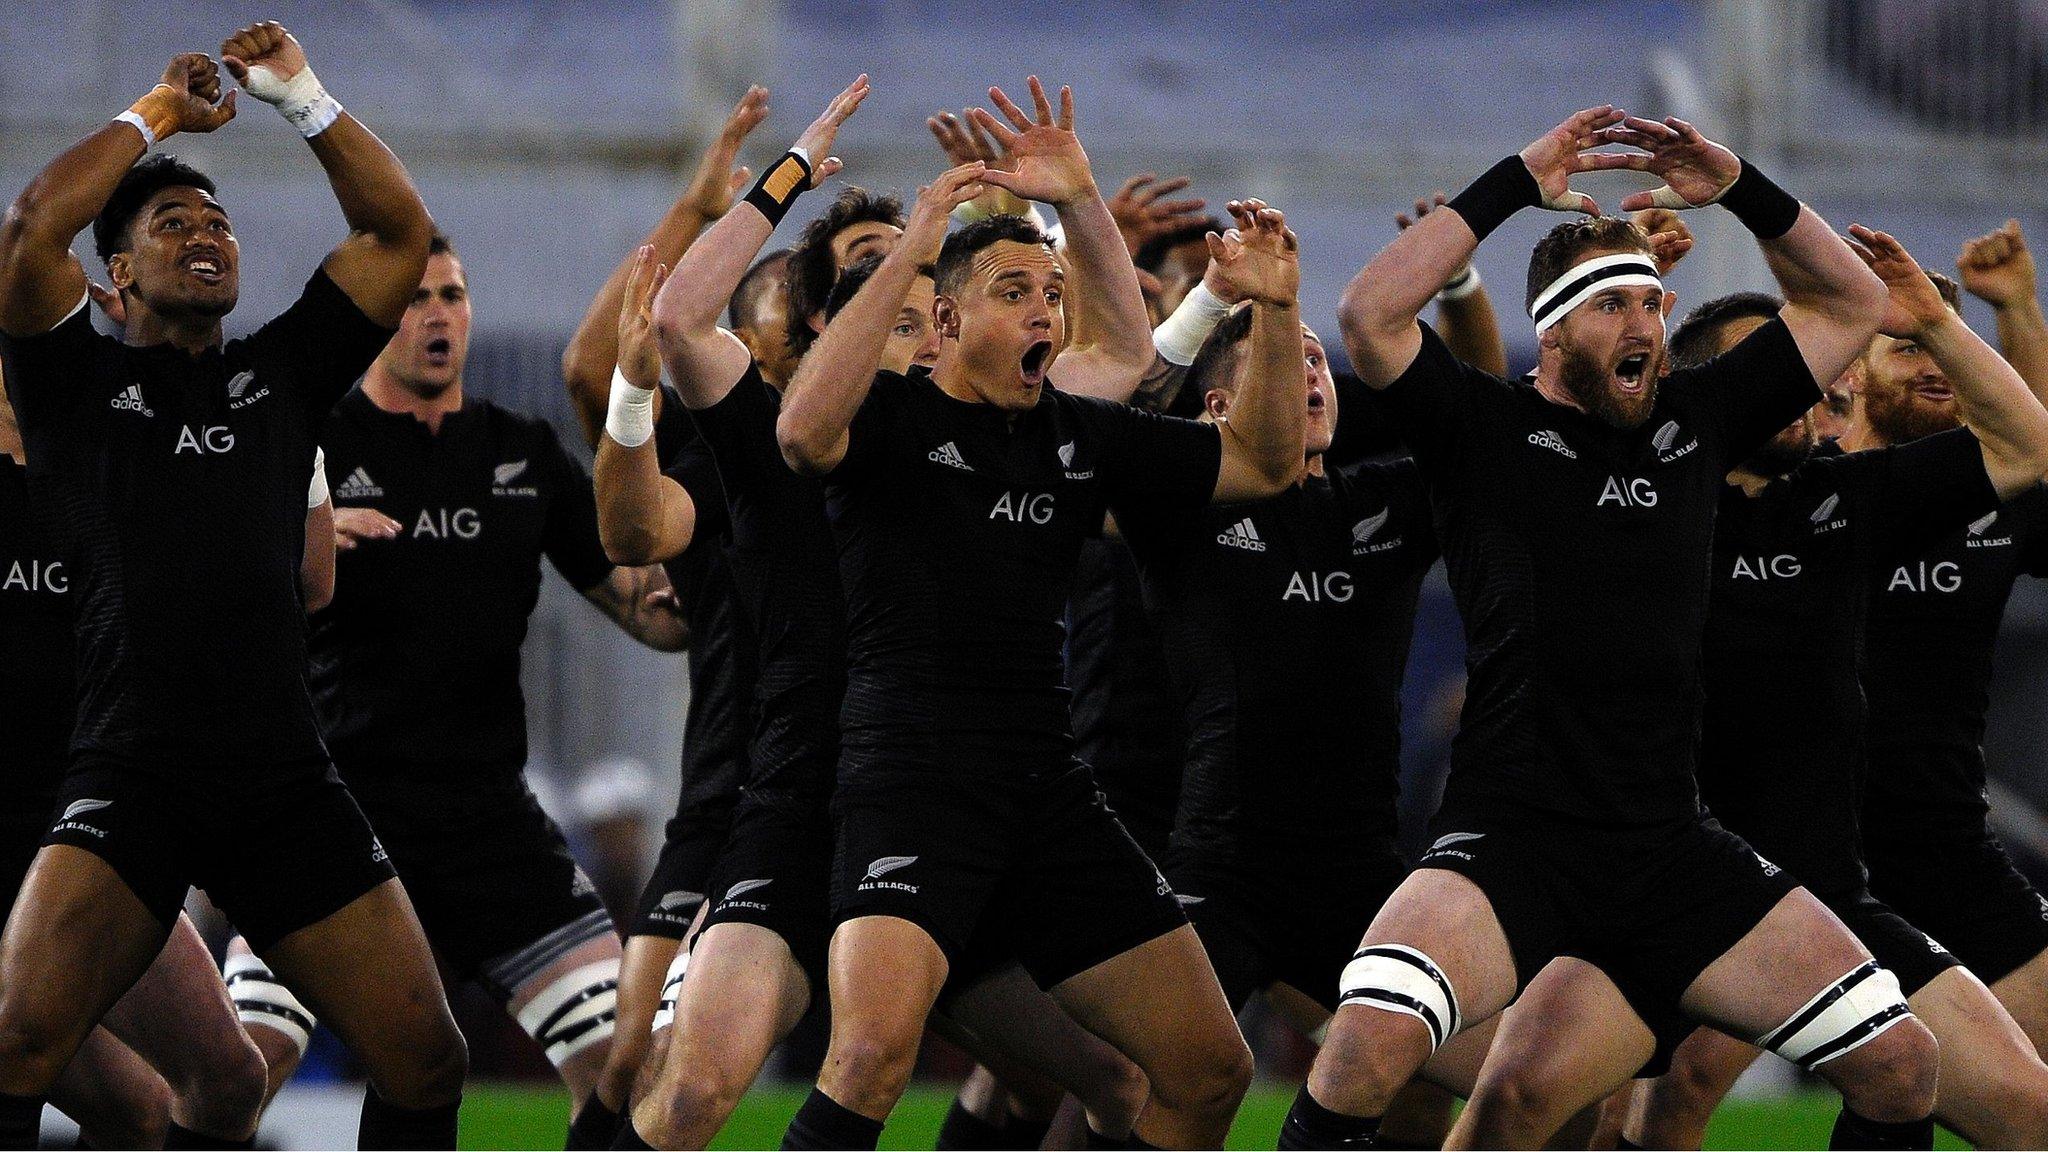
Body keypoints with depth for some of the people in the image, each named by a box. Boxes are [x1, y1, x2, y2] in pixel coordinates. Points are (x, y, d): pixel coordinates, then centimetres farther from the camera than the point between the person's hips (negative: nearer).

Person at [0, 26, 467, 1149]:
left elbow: (400, 230, 13)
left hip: (286, 788, 3)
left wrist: (302, 97, 7)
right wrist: (158, 115, 5)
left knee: (425, 1058, -3)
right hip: (128, 783, -3)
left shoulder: (279, 372, 19)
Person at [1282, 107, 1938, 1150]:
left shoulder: (1694, 420, 15)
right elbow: (1370, 316, -14)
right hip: (1510, 837, -5)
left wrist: (1742, 192, 6)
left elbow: (1853, 305, 20)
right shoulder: (1487, 430, 3)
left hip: (1671, 849, 5)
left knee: (1897, 1061, -2)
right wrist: (1513, 188, -9)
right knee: (1370, 1042, -31)